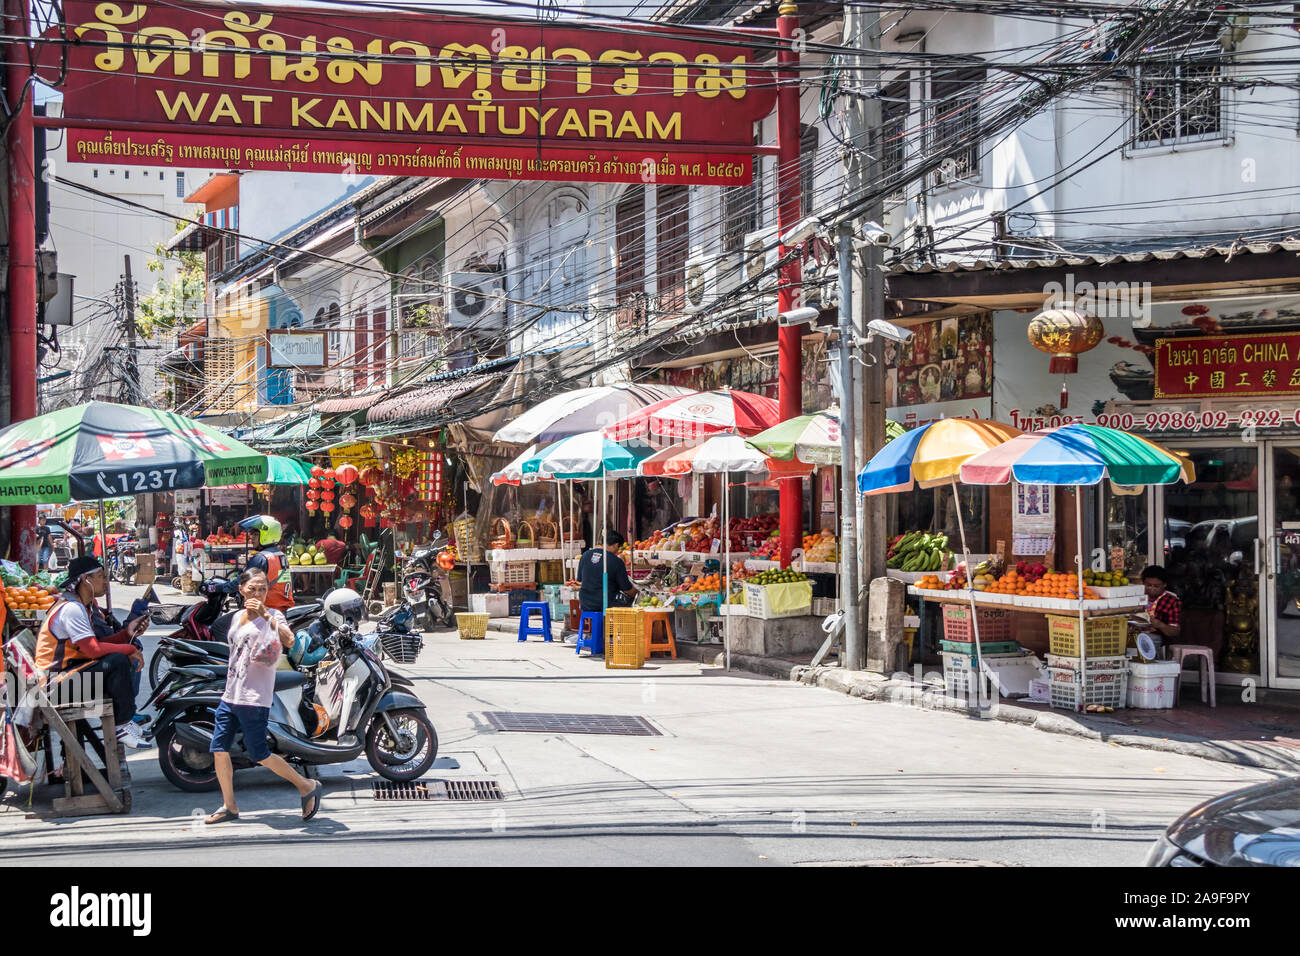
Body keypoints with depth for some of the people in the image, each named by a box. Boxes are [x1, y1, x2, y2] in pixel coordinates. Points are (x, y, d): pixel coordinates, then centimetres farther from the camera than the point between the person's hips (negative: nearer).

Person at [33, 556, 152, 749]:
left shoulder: (85, 605, 12)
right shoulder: (71, 609, -20)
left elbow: (98, 642, 10)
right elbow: (94, 649, -27)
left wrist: (127, 633, -2)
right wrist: (131, 650, -17)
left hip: (71, 666, 11)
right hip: (55, 679, -11)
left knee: (120, 657, 7)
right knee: (117, 661, -24)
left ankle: (124, 719, 5)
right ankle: (122, 726, -15)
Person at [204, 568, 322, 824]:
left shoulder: (273, 616, -6)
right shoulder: (237, 617, 15)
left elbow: (289, 641, -27)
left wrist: (266, 614, -37)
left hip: (255, 698, -7)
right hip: (230, 697, 7)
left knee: (258, 755, -6)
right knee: (219, 750, 3)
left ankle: (307, 786, 9)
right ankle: (229, 807, 14)